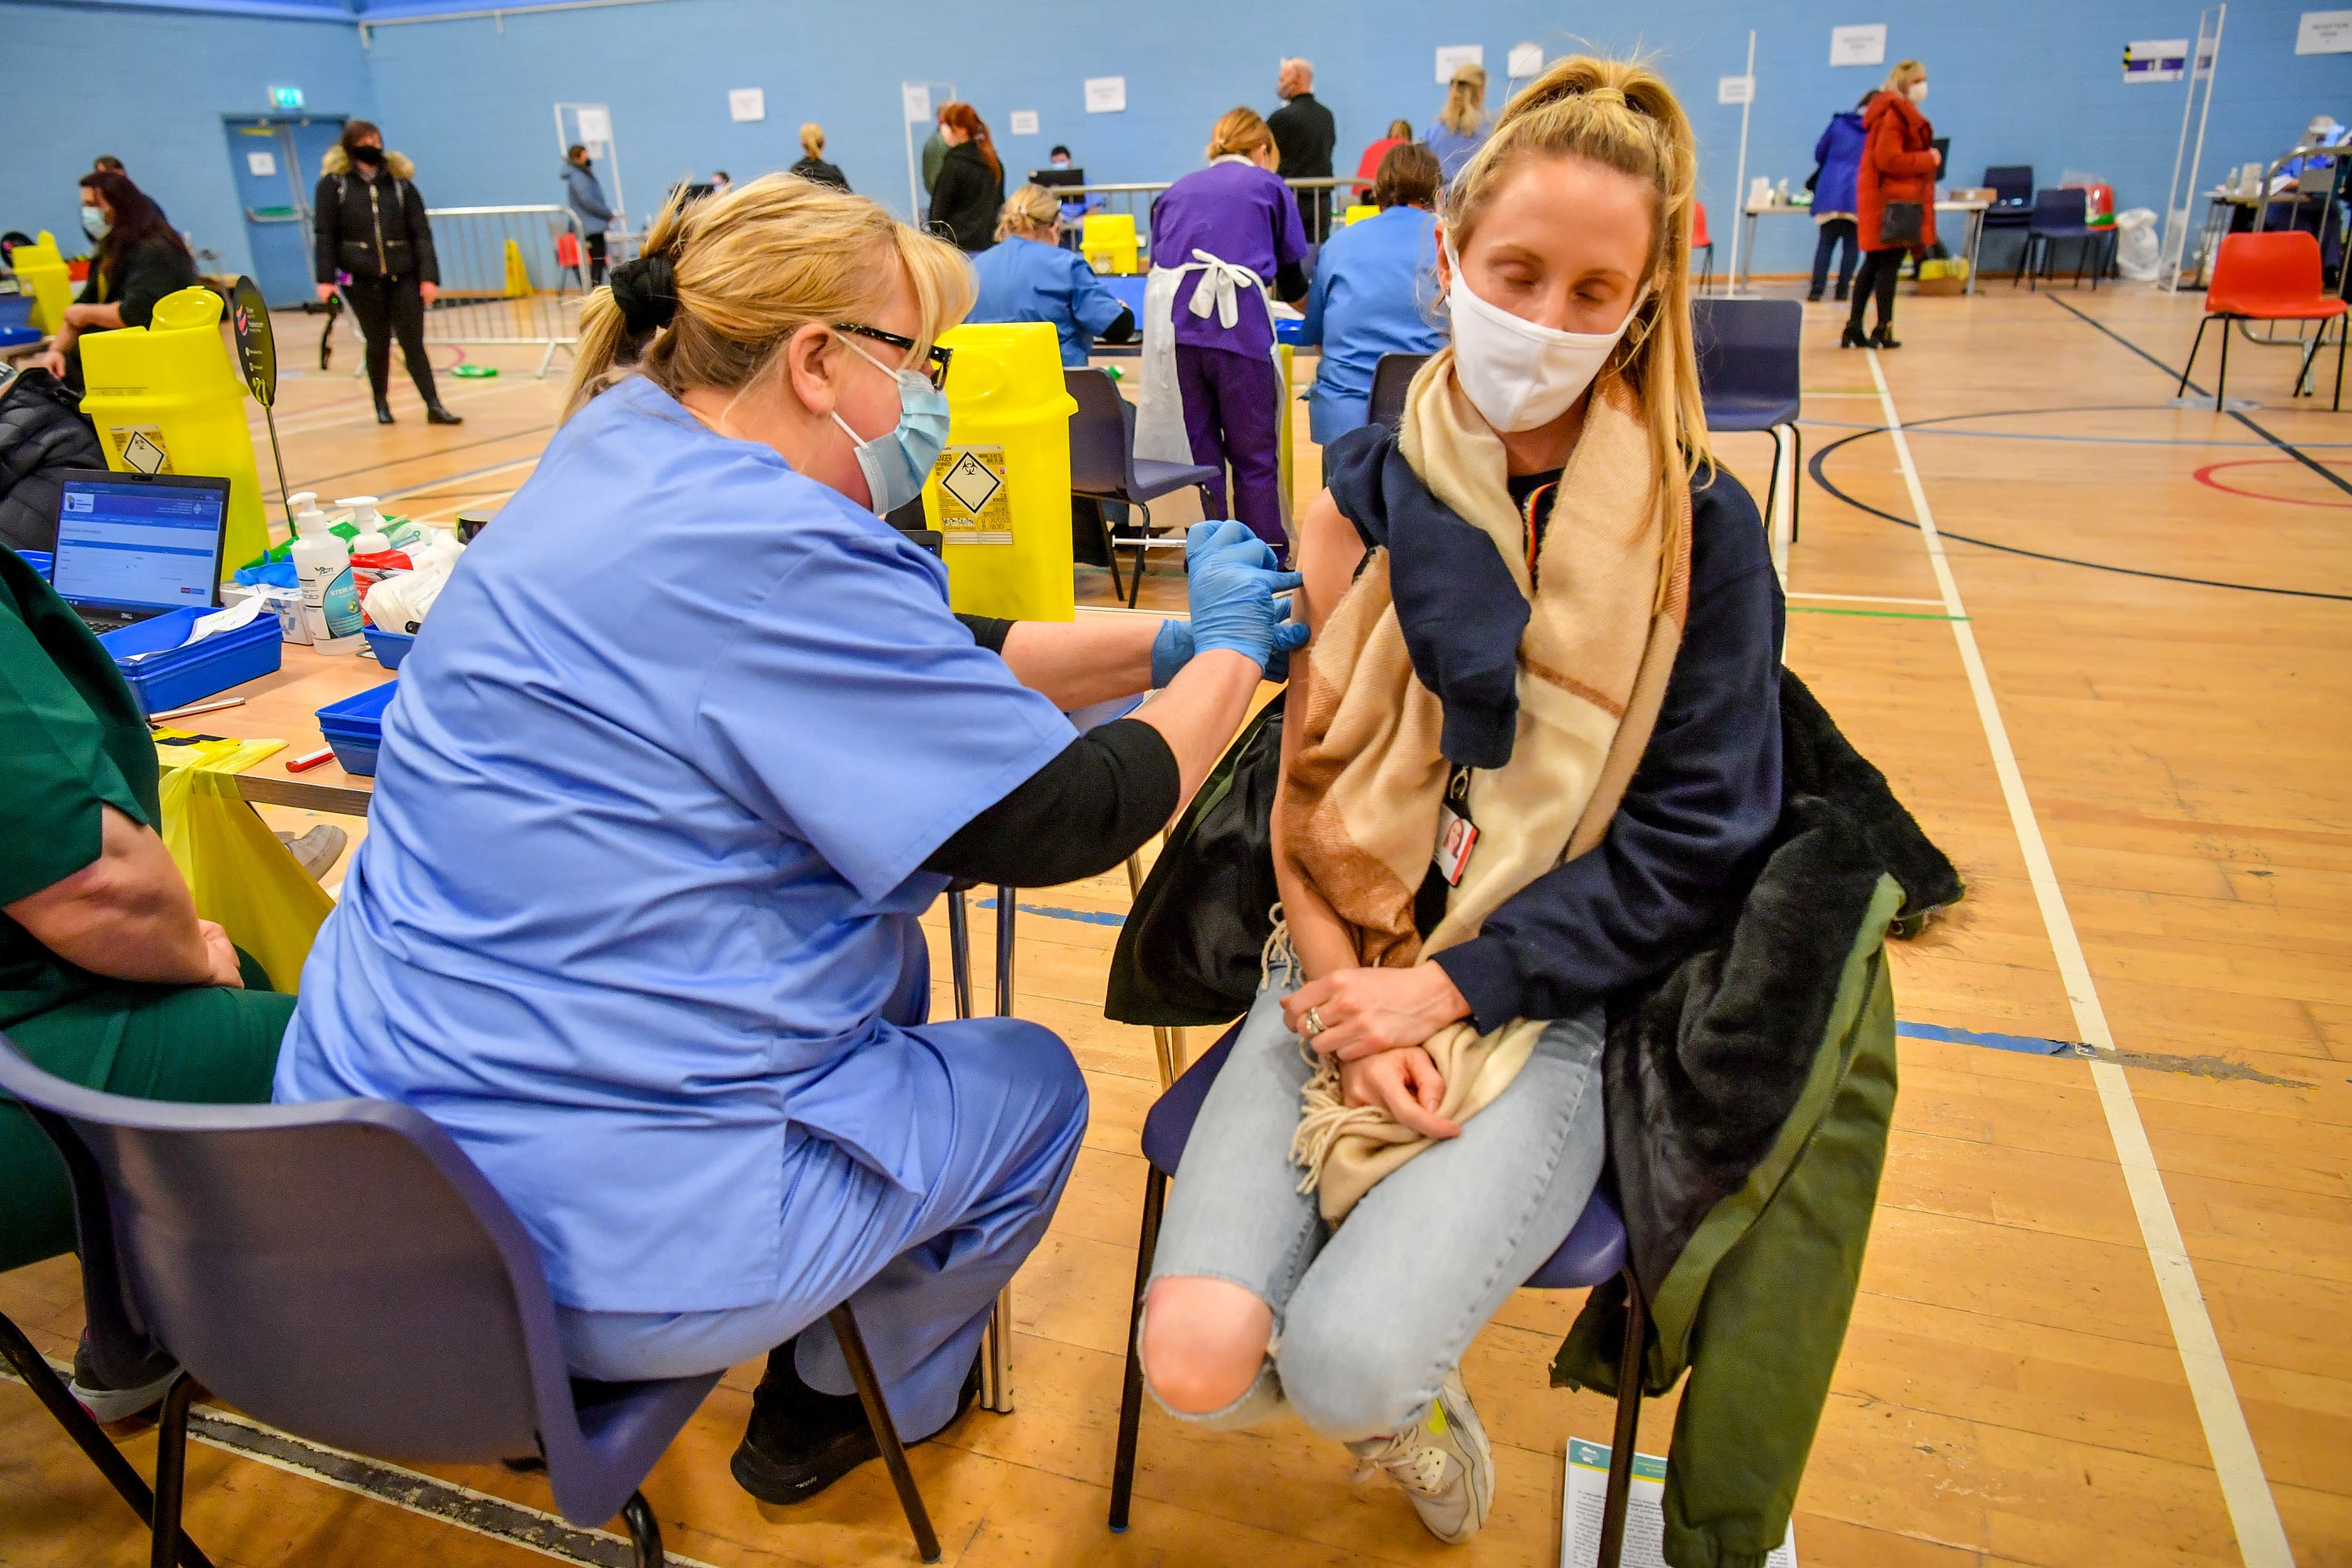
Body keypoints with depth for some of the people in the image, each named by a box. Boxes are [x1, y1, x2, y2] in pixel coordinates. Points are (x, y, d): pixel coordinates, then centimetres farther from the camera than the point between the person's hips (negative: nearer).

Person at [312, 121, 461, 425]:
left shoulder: (400, 182, 7)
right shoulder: (334, 183, 3)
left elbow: (421, 232, 3)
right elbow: (325, 234, 1)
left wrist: (428, 275, -6)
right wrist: (326, 278, -7)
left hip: (403, 277, 1)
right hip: (360, 279, -1)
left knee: (413, 342, -3)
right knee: (378, 344, 6)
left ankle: (434, 406, -5)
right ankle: (382, 404, 20)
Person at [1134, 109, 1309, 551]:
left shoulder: (1175, 191, 26)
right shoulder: (1268, 186, 18)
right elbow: (1292, 281, 22)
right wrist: (1297, 299, 45)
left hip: (1171, 323, 3)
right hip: (1237, 323, -3)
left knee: (1198, 448, 10)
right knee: (1254, 453, 4)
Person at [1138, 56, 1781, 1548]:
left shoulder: (1697, 531, -6)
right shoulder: (1365, 490, 1)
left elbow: (1688, 843, -6)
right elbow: (1293, 771, 2)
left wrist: (1450, 987, -13)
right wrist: (1344, 990, -11)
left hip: (1545, 1007, -2)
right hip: (1342, 975, 2)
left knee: (1346, 1362, -21)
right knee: (1197, 1356, -16)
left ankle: (1401, 1397, 17)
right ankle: (1399, 1387, 19)